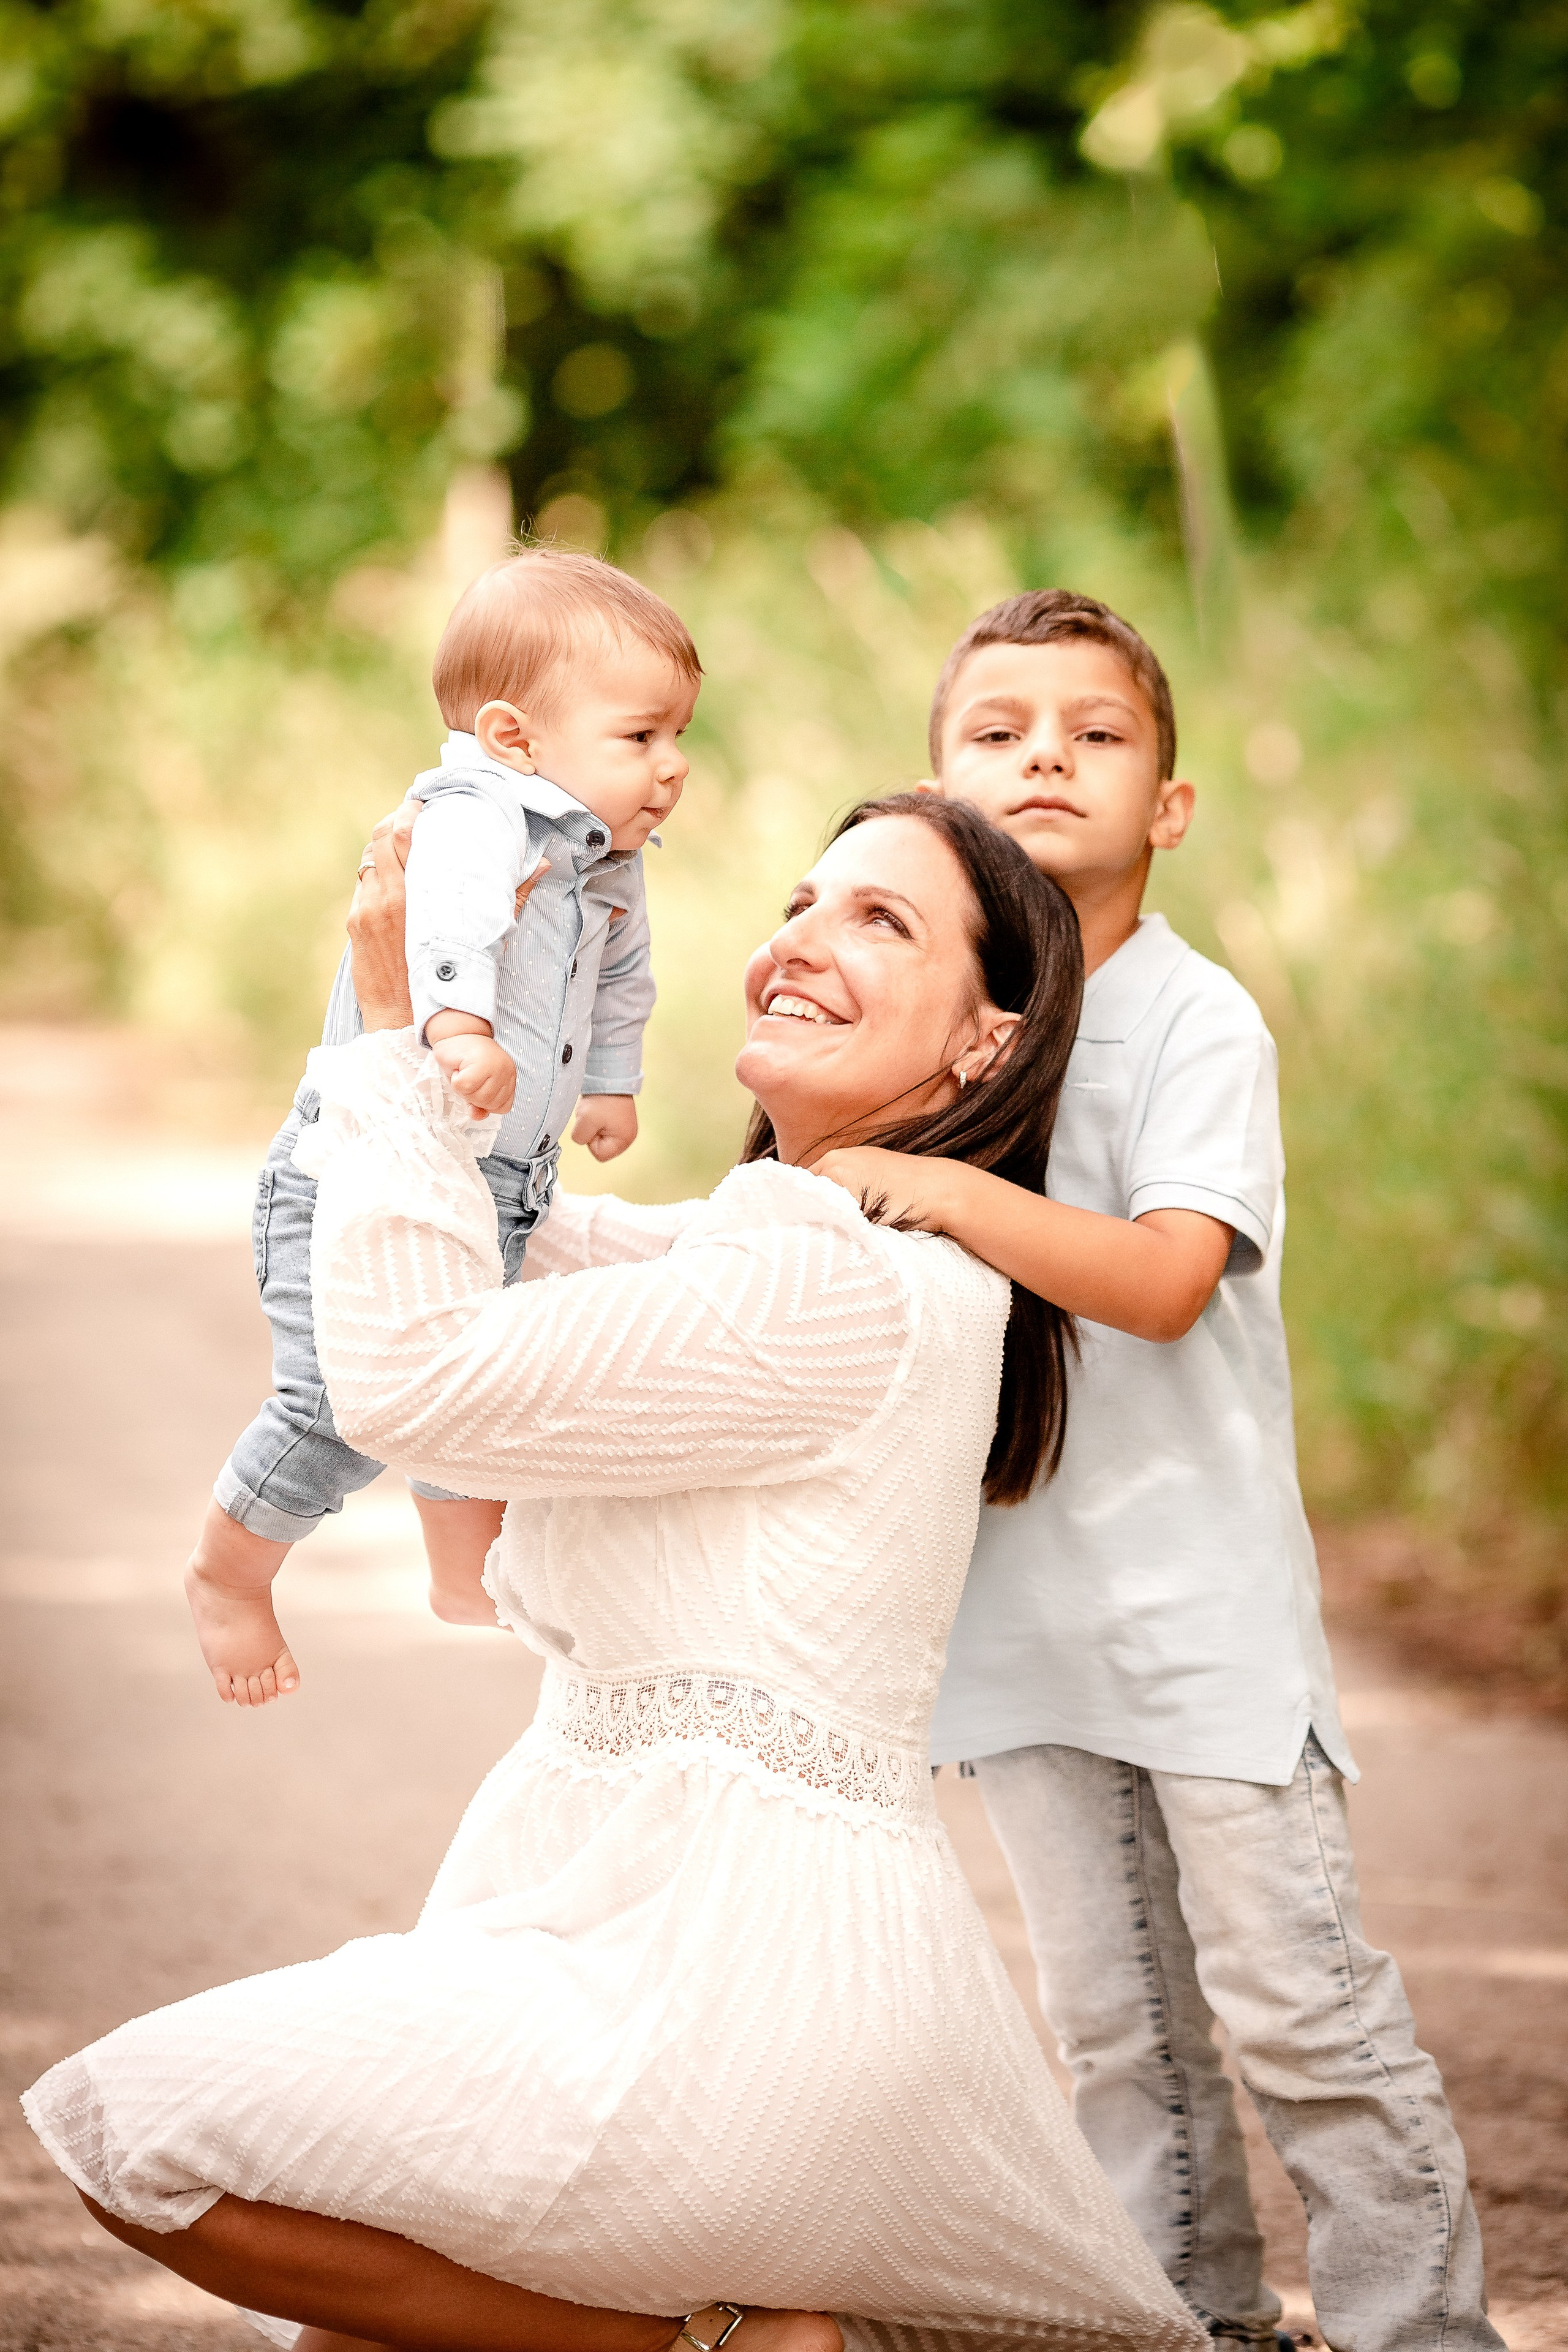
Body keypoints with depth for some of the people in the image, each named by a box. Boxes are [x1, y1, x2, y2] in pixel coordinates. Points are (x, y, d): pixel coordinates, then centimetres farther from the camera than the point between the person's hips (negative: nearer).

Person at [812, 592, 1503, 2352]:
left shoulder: (1198, 1023, -9)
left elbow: (1166, 1278, -24)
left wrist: (944, 1194, -30)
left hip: (1198, 1577, -5)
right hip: (1016, 1580, 5)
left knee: (1290, 1993, -5)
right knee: (1114, 2020, 11)